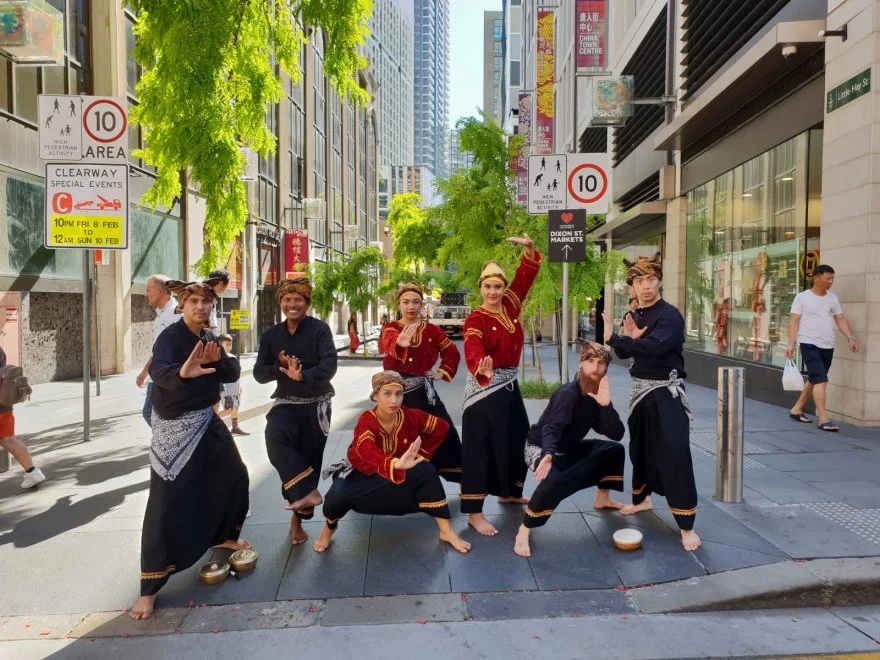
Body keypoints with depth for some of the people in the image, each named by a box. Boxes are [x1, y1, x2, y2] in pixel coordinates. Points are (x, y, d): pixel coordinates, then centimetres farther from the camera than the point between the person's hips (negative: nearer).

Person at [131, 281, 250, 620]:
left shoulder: (208, 337, 6)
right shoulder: (171, 336, -17)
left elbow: (233, 375, 2)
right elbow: (158, 370, -37)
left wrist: (218, 359, -19)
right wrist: (182, 372, -59)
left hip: (206, 421, 8)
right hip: (175, 427, -8)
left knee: (234, 476, 20)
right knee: (166, 504, -9)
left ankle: (222, 536, 44)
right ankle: (149, 589, 1)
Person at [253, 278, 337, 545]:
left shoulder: (319, 329, -10)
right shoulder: (271, 335, 3)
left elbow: (329, 364, -22)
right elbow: (259, 373, 2)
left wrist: (302, 375, -39)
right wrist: (280, 367, -18)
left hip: (316, 405, -2)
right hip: (286, 403, 2)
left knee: (310, 458, 4)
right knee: (275, 436, -30)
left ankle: (298, 516, 23)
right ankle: (307, 493, -24)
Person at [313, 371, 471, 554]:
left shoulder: (411, 416, -20)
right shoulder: (365, 422, -31)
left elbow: (441, 428, -4)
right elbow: (368, 453, -53)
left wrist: (421, 454, -9)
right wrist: (396, 464, -72)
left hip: (399, 472, 3)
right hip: (362, 474, -2)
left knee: (427, 472, -24)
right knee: (336, 498, -29)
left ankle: (446, 530, -11)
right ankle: (329, 529, 8)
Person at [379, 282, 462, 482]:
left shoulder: (432, 330, 4)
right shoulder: (390, 328, -4)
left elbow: (453, 353, 16)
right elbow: (390, 343, -30)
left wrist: (443, 372, 3)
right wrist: (400, 344, -52)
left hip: (423, 392, 2)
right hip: (396, 390, -2)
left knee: (447, 434, 2)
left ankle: (464, 480, 16)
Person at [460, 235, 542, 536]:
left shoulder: (511, 305, 5)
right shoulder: (475, 319, -14)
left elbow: (526, 274, 5)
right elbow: (473, 351, -29)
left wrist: (530, 248, -11)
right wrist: (482, 370, -50)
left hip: (510, 385, 8)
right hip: (484, 388, -8)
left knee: (516, 440, 20)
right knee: (480, 447, -5)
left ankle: (509, 493, 40)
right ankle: (474, 513, 1)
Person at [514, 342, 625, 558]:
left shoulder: (598, 396, -6)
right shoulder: (568, 394, -27)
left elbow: (617, 434, -13)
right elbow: (551, 428, -42)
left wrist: (606, 404, -28)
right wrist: (548, 455, -62)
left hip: (569, 449, 8)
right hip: (540, 448, -8)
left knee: (615, 450, 10)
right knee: (554, 481, -37)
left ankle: (601, 498, 27)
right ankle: (523, 532, -23)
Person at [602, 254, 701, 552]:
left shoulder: (670, 316, -16)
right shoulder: (637, 316, 8)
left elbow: (653, 347, -34)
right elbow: (624, 354, 11)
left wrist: (613, 338, -29)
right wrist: (628, 338, -10)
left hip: (666, 393, -7)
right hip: (641, 390, 8)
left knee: (674, 455, -10)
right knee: (640, 447, 19)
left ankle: (686, 527, -2)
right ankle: (641, 499, 40)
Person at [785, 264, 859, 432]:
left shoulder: (833, 298, 12)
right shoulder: (802, 297, -4)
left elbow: (840, 319, 11)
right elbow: (794, 322, -7)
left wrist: (851, 338, -3)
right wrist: (791, 344, -14)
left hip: (828, 347, 7)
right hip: (810, 345, -6)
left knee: (814, 380, 14)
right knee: (820, 380, -14)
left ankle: (796, 410, 27)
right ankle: (823, 419, -13)